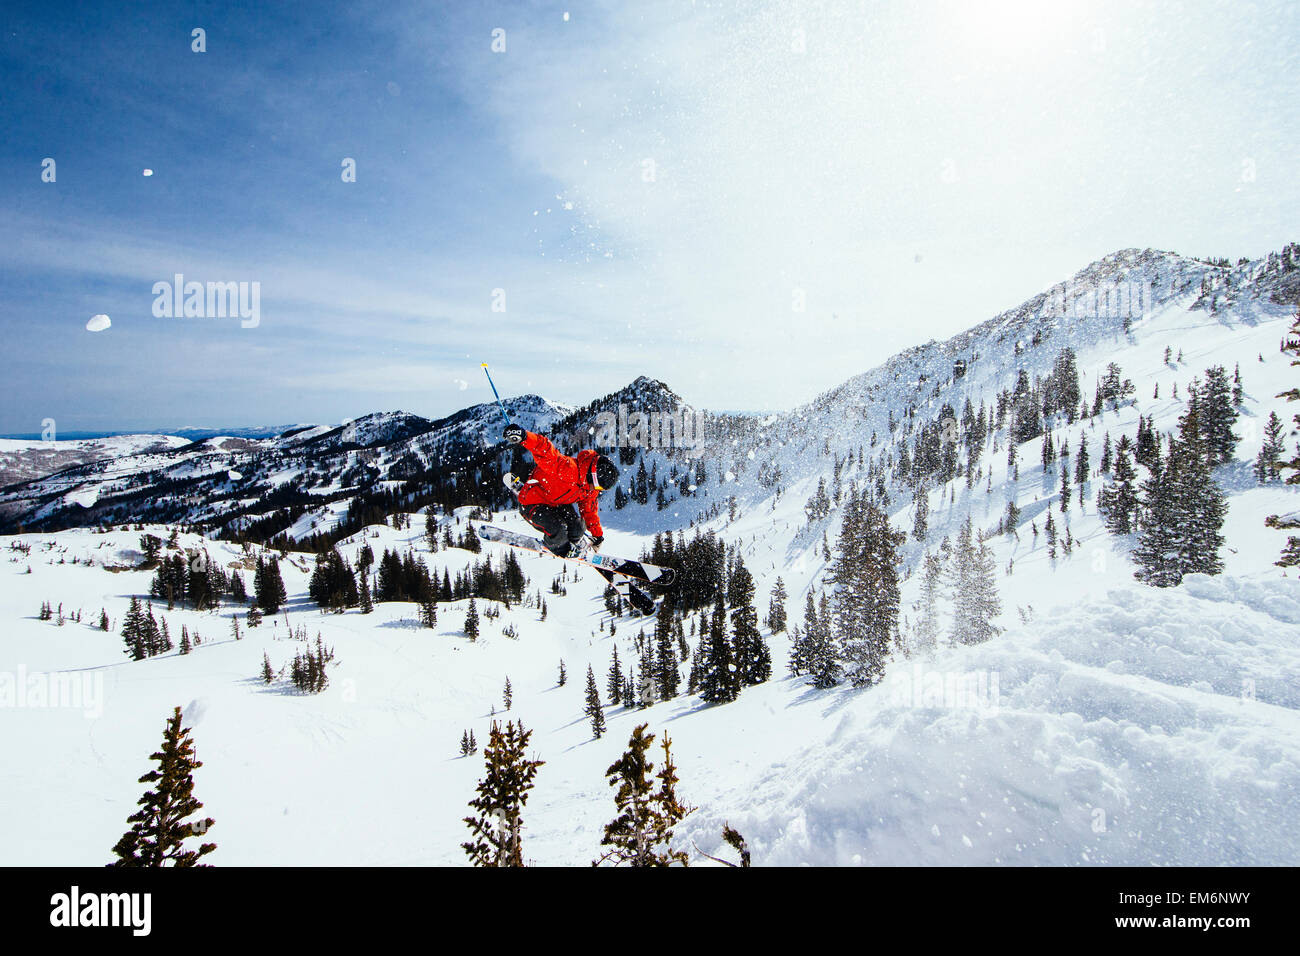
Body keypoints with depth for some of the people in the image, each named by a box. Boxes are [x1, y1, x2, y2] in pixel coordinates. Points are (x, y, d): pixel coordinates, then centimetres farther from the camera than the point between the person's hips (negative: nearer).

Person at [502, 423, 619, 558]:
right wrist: (523, 437, -67)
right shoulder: (569, 469, -35)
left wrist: (598, 535, 19)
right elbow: (546, 452, -49)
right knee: (558, 529, -29)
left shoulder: (591, 490, -6)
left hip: (558, 504, 8)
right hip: (532, 504, -8)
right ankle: (559, 549, 6)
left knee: (578, 527, -13)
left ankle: (577, 544, 23)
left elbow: (589, 511, 12)